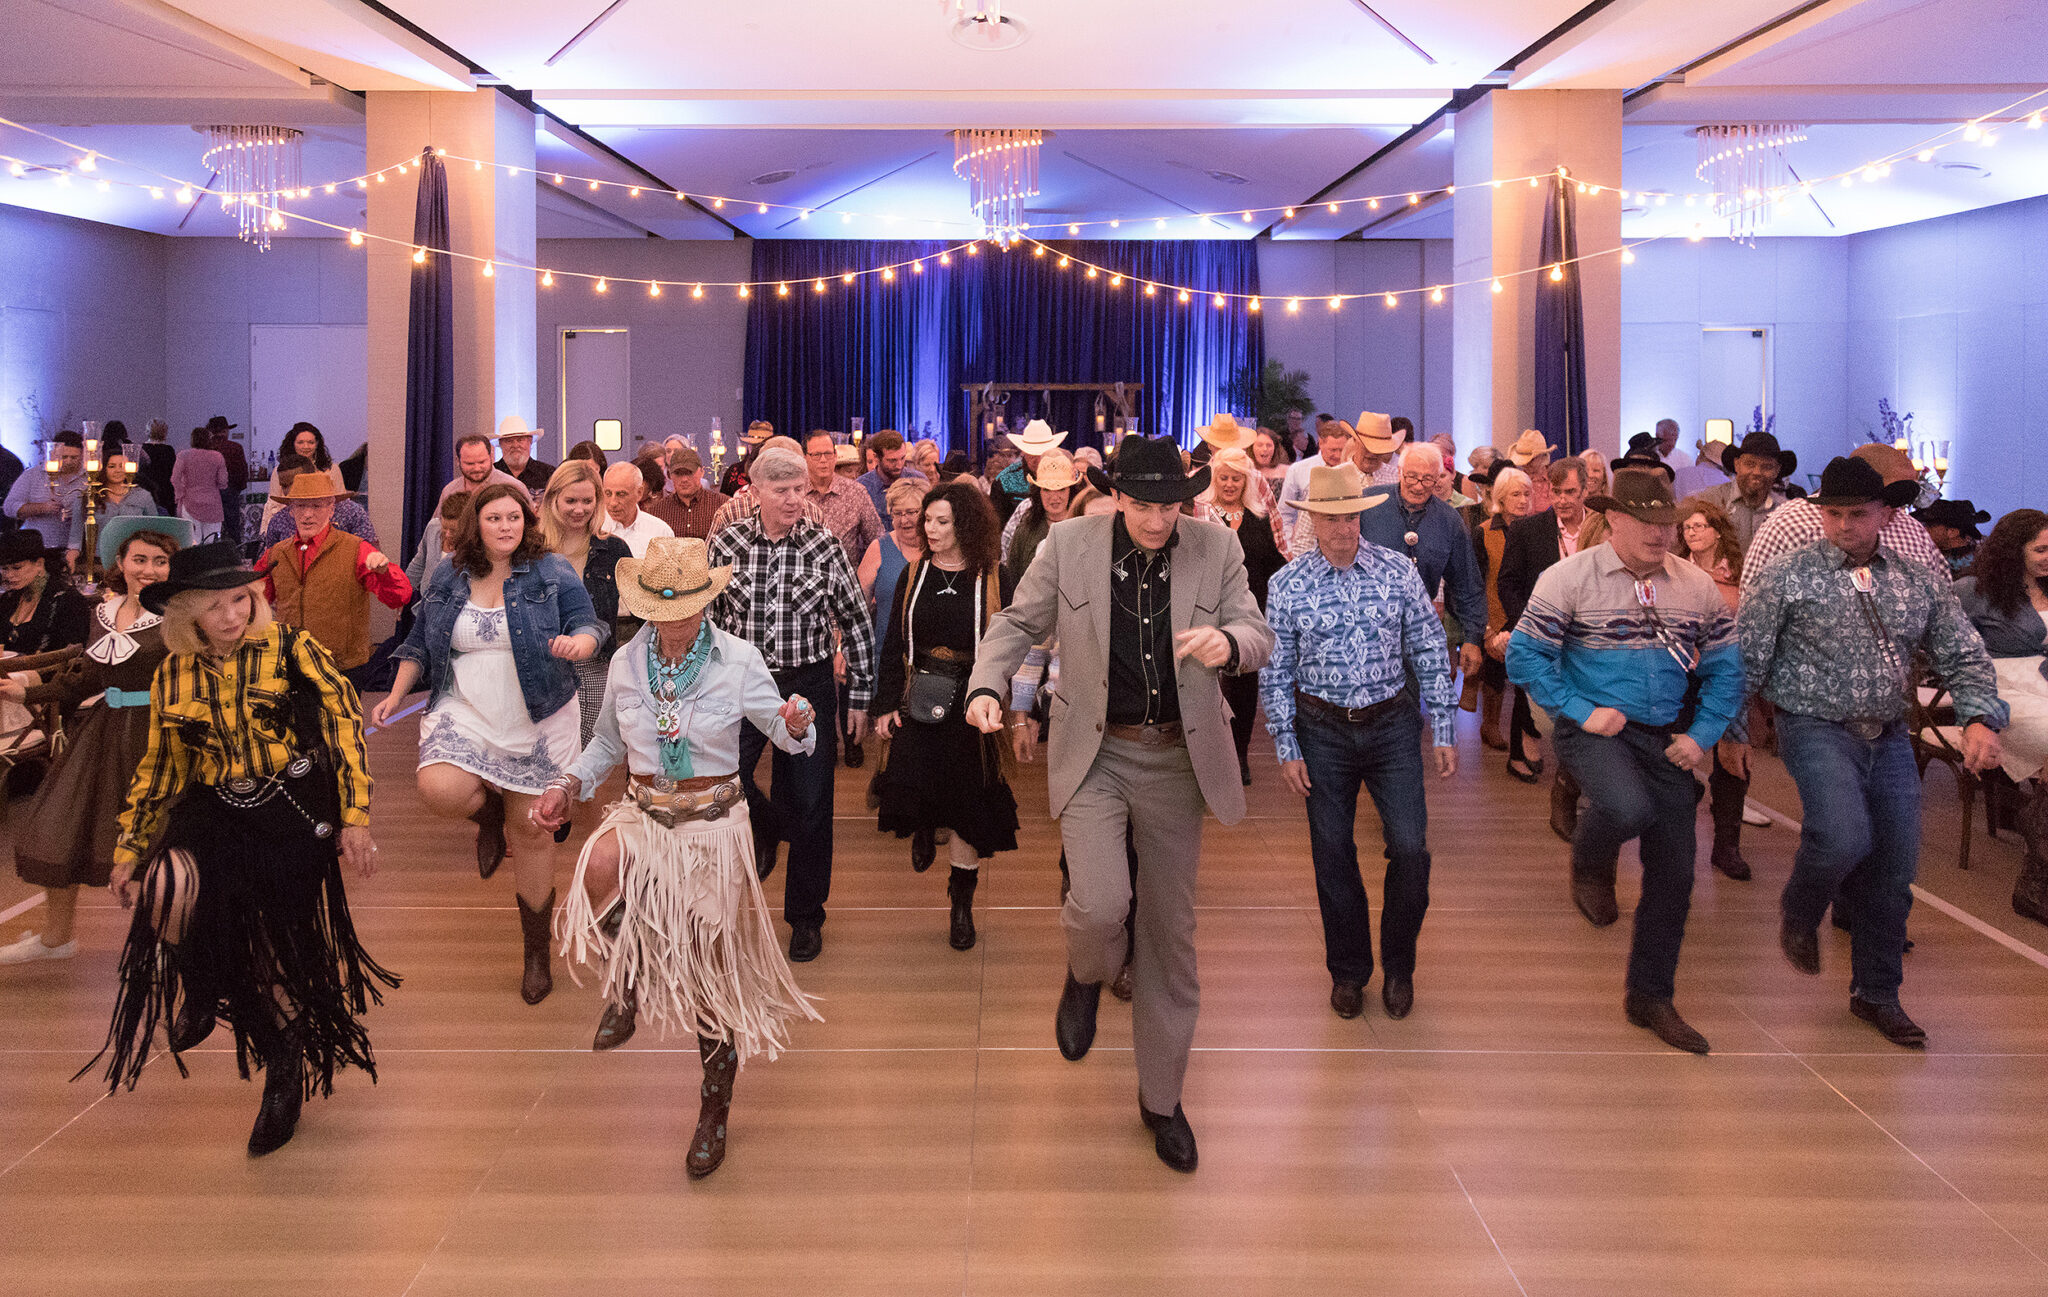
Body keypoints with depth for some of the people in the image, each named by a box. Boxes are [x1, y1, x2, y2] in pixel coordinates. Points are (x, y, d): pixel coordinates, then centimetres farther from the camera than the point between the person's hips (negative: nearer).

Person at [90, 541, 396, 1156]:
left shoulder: (291, 650, -3)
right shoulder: (173, 677, 8)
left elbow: (345, 724, -5)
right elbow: (160, 767, 18)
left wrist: (355, 817, -10)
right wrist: (128, 850, 17)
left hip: (293, 814, -2)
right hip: (215, 816, 3)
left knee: (281, 953, 2)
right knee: (167, 890, -29)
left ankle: (285, 1070, 30)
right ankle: (196, 984, 5)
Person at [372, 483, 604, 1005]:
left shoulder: (553, 573, -2)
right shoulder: (449, 576, 7)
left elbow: (589, 627, -6)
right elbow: (420, 642, 16)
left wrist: (577, 642, -29)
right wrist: (396, 696, 9)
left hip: (537, 722, -2)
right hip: (464, 714, 2)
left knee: (531, 830, 3)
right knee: (439, 790, -28)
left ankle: (537, 951, 20)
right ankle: (490, 812, 12)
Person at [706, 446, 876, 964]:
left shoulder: (825, 547, -5)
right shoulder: (726, 545, -3)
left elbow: (857, 625, 1)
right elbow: (706, 617, 6)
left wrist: (860, 697, 0)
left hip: (808, 685, -1)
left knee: (809, 806, 5)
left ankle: (806, 917, 22)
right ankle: (763, 828, 27)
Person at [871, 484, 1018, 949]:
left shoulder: (994, 579, -3)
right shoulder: (914, 575, 6)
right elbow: (894, 644, 8)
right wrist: (887, 704, 2)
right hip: (918, 700, 2)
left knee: (966, 805, 5)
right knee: (907, 787, -12)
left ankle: (962, 903, 23)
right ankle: (924, 829, 28)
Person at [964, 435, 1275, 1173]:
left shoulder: (1216, 548, -2)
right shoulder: (1068, 545, -4)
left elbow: (1260, 636, -1)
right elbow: (1018, 624, 6)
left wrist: (1228, 641, -25)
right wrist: (986, 685, -12)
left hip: (1177, 760, 2)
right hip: (1094, 754, -2)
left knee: (1170, 934, 10)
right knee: (1102, 903, -23)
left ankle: (1161, 1098, 28)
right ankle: (1086, 976, 17)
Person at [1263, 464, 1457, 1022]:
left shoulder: (1399, 571, -3)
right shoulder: (1287, 585, -4)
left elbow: (1431, 653, 2)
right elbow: (1274, 672, 0)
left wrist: (1444, 731, 0)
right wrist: (1287, 749, -3)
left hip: (1392, 725, 0)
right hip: (1322, 731, 0)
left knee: (1412, 849, -5)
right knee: (1333, 856, 8)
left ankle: (1399, 962, 19)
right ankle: (1348, 971, 26)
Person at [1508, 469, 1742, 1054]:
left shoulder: (1697, 586, 5)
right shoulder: (1569, 577, -8)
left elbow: (1726, 667, 11)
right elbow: (1525, 655, -9)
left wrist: (1702, 734, -1)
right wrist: (1580, 711, -14)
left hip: (1667, 741, 5)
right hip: (1596, 730, -5)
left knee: (1673, 873, 6)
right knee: (1627, 807, -36)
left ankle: (1650, 997, 24)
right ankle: (1589, 867, 2)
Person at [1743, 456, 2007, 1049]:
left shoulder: (1921, 582, 7)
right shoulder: (1786, 576, -5)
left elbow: (1965, 657, 8)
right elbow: (1746, 659, -2)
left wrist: (1980, 718, -9)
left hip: (1889, 738, 5)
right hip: (1817, 729, -5)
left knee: (1893, 870, 7)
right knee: (1844, 839, -26)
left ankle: (1877, 992, 26)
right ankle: (1798, 911, 8)